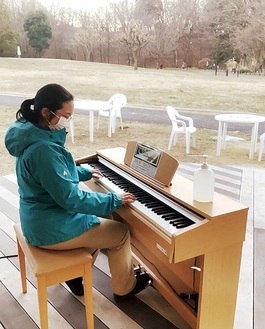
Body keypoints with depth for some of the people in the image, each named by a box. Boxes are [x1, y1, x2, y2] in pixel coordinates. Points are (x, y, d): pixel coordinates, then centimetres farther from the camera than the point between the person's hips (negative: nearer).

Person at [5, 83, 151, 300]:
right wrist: (115, 201, -21)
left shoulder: (34, 136, 2)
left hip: (41, 218, 10)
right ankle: (125, 287, 26)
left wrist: (85, 173, 21)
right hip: (52, 227, -10)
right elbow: (70, 199, -29)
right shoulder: (44, 149, -31)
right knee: (121, 233, 4)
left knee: (101, 221, 27)